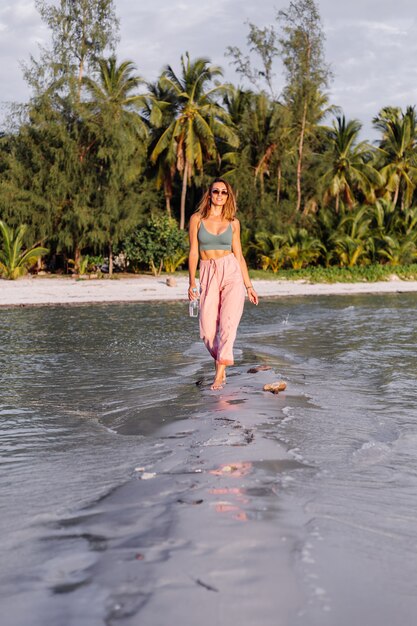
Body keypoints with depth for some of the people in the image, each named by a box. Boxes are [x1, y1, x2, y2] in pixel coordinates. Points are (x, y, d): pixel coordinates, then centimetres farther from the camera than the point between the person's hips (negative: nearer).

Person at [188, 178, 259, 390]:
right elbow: (193, 252, 3)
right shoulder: (197, 219, 5)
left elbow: (238, 255, 12)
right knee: (208, 331, -5)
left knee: (228, 323, -15)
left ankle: (220, 372, -12)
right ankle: (221, 362, 22)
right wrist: (192, 282, -6)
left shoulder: (233, 222, 9)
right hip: (208, 275, 0)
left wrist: (249, 286, 10)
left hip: (232, 273, 0)